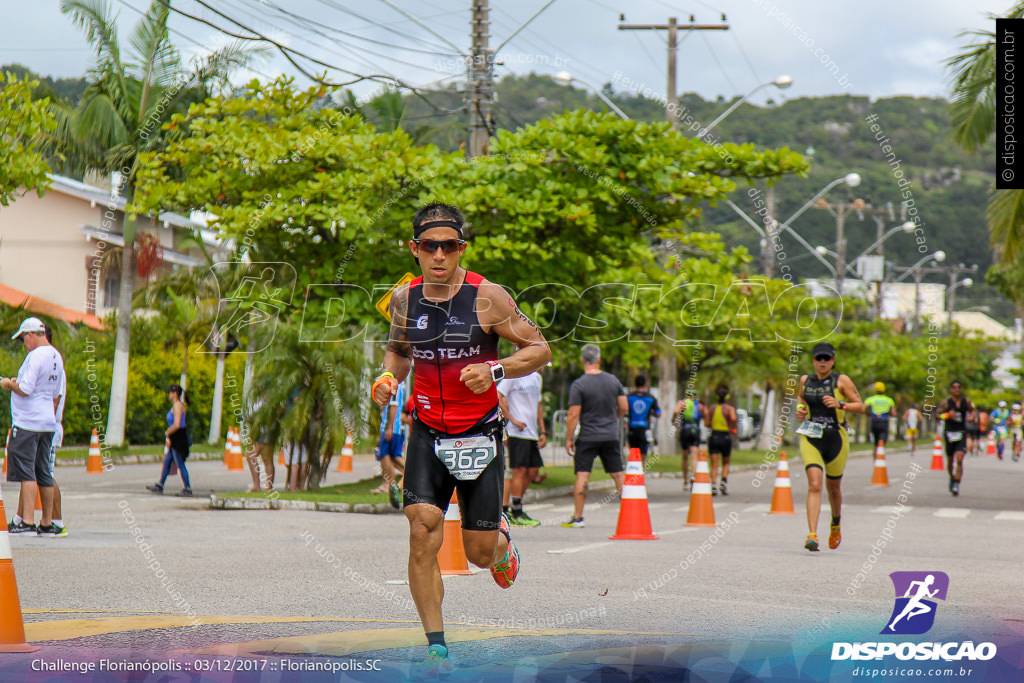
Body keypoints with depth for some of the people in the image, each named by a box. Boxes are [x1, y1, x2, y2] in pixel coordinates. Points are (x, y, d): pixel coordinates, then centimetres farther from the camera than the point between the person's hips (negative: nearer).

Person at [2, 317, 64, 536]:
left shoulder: (36, 356, -14)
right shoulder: (56, 357, 13)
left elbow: (25, 389, -20)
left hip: (28, 422, -9)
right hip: (48, 423, 9)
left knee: (26, 472, -8)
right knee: (44, 473, 11)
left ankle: (27, 522, -13)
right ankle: (47, 523, 14)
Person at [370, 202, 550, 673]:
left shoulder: (487, 296, -11)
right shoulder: (404, 299, 1)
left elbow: (540, 349, -6)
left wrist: (495, 370, -22)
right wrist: (388, 377, -1)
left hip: (480, 434, -2)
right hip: (427, 433, 2)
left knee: (479, 554, 3)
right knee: (422, 531, -17)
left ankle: (499, 537, 43)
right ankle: (435, 646, -7)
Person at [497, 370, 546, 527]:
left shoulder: (537, 377, 16)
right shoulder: (513, 375, -9)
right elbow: (497, 398, -14)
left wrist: (542, 431, 17)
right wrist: (512, 420, -17)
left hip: (532, 433, 8)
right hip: (517, 432, -8)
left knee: (533, 470, 8)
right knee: (520, 470, -8)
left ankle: (515, 508, 18)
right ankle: (517, 514, -3)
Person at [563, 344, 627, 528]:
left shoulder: (578, 385, -11)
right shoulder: (613, 380, 3)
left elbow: (573, 415, -13)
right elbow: (624, 408, 8)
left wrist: (569, 439, -4)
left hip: (587, 438, -4)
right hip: (611, 436, 4)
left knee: (582, 475, -2)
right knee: (618, 474, 10)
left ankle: (578, 517, -1)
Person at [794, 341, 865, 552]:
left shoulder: (842, 381, -4)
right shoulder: (805, 380, 6)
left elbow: (861, 407, -5)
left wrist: (840, 404, -22)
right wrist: (799, 409, 6)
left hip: (836, 439, -1)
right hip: (811, 439, 1)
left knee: (833, 488, 15)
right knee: (814, 485, -18)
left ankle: (836, 524, 46)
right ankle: (812, 535, -25)